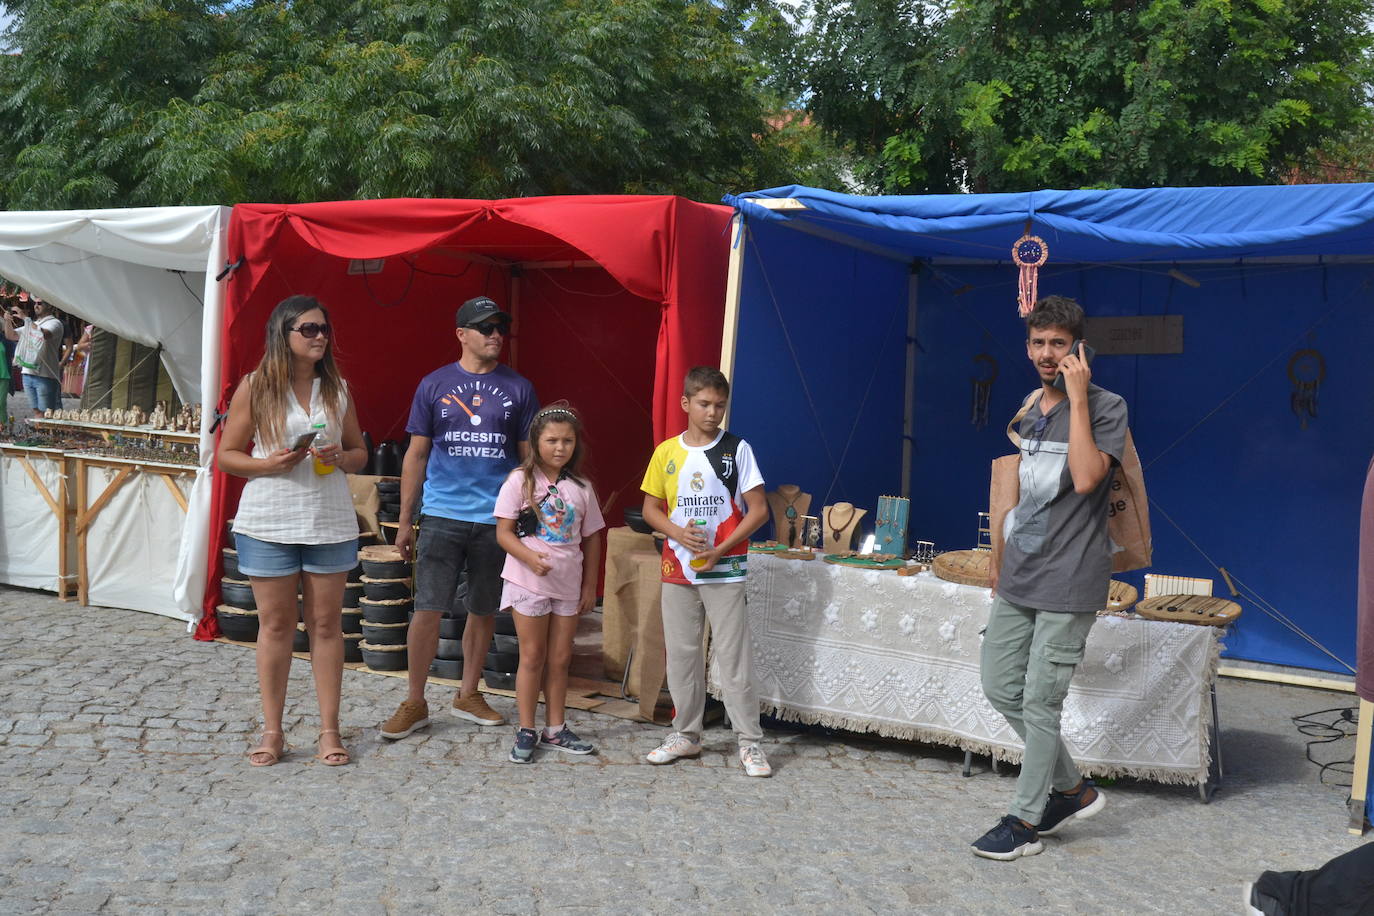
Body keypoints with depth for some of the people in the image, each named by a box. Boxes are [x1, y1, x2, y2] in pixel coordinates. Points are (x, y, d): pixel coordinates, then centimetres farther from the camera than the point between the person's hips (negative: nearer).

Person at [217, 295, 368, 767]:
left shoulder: (337, 388, 8)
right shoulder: (255, 387, -1)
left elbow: (359, 453, 14)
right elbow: (227, 455, 1)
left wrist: (339, 457, -9)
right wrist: (268, 464, -16)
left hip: (330, 522, 2)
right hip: (268, 523, -2)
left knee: (326, 623, 6)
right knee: (275, 624, 5)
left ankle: (329, 730, 14)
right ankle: (272, 732, 15)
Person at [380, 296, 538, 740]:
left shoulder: (519, 388, 6)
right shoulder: (434, 385, 5)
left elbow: (530, 457, 8)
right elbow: (416, 454, 7)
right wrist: (405, 520, 5)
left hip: (497, 519, 1)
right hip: (442, 515, -1)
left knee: (484, 611, 10)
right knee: (427, 609, -4)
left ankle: (468, 694, 26)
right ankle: (414, 702, 8)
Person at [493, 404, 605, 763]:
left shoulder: (581, 487, 5)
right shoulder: (520, 481, -6)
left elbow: (591, 538, 10)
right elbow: (504, 533, -8)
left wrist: (590, 585, 8)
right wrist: (530, 557, -25)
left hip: (568, 585, 4)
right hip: (529, 582, -3)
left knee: (560, 659, 10)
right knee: (533, 657, 3)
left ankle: (555, 729, 22)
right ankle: (526, 732, 13)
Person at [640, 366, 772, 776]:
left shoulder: (737, 449, -4)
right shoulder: (666, 452, 4)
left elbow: (759, 510, -6)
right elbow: (650, 508, 9)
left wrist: (719, 551, -14)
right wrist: (678, 533, -11)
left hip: (724, 570, -3)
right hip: (678, 569, 3)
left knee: (734, 657, -2)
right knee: (681, 654, 10)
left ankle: (750, 743, 6)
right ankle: (686, 735, 24)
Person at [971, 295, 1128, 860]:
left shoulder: (1105, 407, -9)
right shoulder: (1028, 409, 13)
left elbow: (1085, 479, -25)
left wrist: (1077, 397, -22)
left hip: (1068, 580, -8)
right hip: (1020, 576, 8)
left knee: (1040, 701, -1)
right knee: (1000, 689, 11)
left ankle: (1025, 822, 13)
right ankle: (1072, 790, 27)